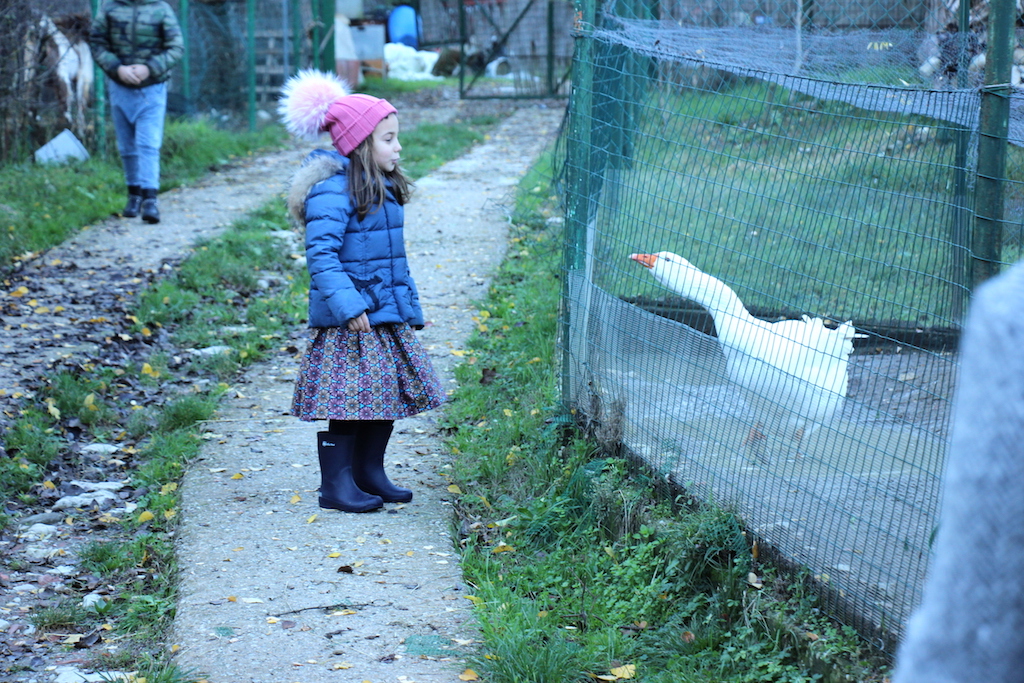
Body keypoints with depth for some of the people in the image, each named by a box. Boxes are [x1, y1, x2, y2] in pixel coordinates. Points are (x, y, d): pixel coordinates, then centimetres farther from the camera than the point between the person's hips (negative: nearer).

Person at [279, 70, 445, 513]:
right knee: (347, 404, -4)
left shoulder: (383, 189, 13)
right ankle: (336, 485, 7)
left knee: (388, 396, 14)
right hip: (349, 325, -9)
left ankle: (369, 474, 27)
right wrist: (348, 306, -27)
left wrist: (410, 306, 18)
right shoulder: (332, 190, -16)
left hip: (388, 317, 9)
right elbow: (321, 254, -22)